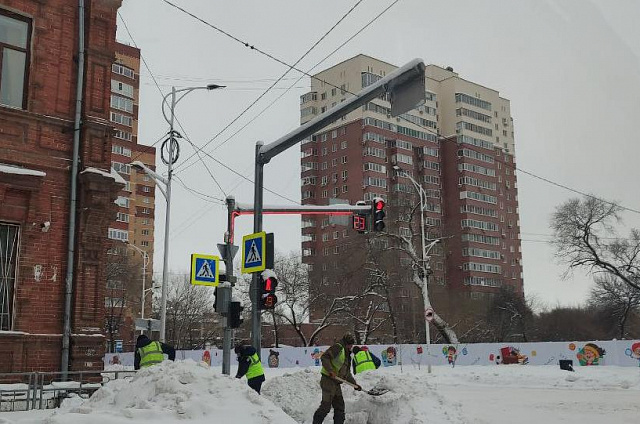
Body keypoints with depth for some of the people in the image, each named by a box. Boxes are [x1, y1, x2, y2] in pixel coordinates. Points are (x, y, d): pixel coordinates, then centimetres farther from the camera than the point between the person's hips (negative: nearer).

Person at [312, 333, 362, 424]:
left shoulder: (347, 356, 22)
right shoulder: (338, 348, -7)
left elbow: (347, 373, 29)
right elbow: (324, 357, -19)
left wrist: (354, 383, 23)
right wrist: (330, 371, -27)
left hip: (336, 383, 9)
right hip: (328, 380, -9)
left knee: (340, 406, 12)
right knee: (326, 406, -8)